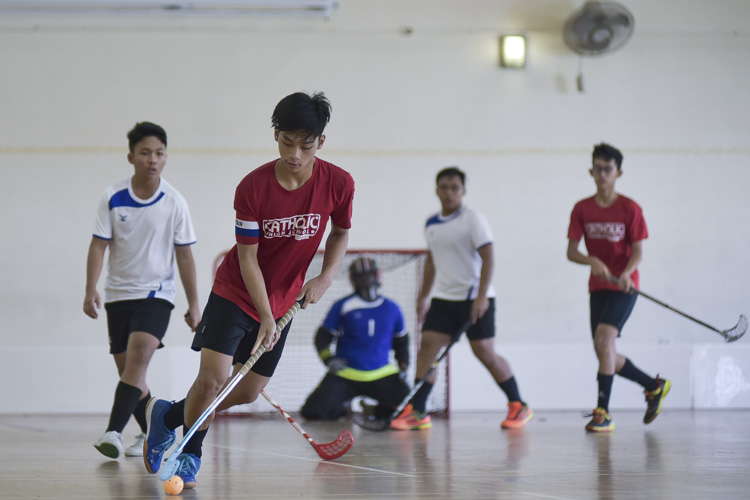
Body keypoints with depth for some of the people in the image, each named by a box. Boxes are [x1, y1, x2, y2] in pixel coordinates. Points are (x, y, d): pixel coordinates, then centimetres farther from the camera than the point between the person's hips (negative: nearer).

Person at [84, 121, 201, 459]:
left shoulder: (174, 203, -5)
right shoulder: (113, 198, -3)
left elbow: (184, 256, 1)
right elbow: (98, 246, -1)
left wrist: (193, 304, 2)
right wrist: (90, 290, -13)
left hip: (156, 294, -3)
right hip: (118, 294, 3)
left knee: (138, 356, -23)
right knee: (126, 368, 7)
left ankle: (114, 431, -32)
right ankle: (152, 434, 24)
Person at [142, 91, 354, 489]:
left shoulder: (338, 184, -14)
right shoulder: (253, 187, -22)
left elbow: (340, 233, 5)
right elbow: (247, 257, -17)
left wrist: (325, 277, -12)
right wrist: (265, 316, -23)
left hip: (283, 301, 4)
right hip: (236, 293, -4)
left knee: (248, 392, 7)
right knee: (212, 378, -18)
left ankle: (168, 416, 30)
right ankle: (190, 454, 6)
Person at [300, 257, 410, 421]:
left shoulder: (392, 309, 7)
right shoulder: (342, 306, -2)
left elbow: (401, 340, 20)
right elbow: (322, 336, 3)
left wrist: (403, 367, 8)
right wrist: (329, 359, -13)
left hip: (381, 375, 2)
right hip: (345, 374, -2)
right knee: (314, 411, -19)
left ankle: (378, 411, 13)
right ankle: (343, 406, 15)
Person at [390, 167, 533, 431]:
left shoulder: (473, 219, -10)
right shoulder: (431, 224, 10)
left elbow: (487, 258, -15)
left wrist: (481, 296, -24)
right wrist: (423, 297, 22)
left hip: (475, 298, -6)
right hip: (443, 298, 6)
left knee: (484, 352, -4)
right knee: (427, 346, -7)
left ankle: (519, 406, 10)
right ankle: (416, 411, -6)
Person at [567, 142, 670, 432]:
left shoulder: (630, 209, -7)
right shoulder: (582, 209, 3)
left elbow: (638, 251, -7)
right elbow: (571, 251, -2)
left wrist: (626, 274, -26)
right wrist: (592, 261, -22)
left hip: (623, 287, -5)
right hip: (597, 287, 5)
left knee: (603, 341, -23)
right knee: (607, 357, 7)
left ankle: (603, 413, -23)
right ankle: (654, 387, 32)